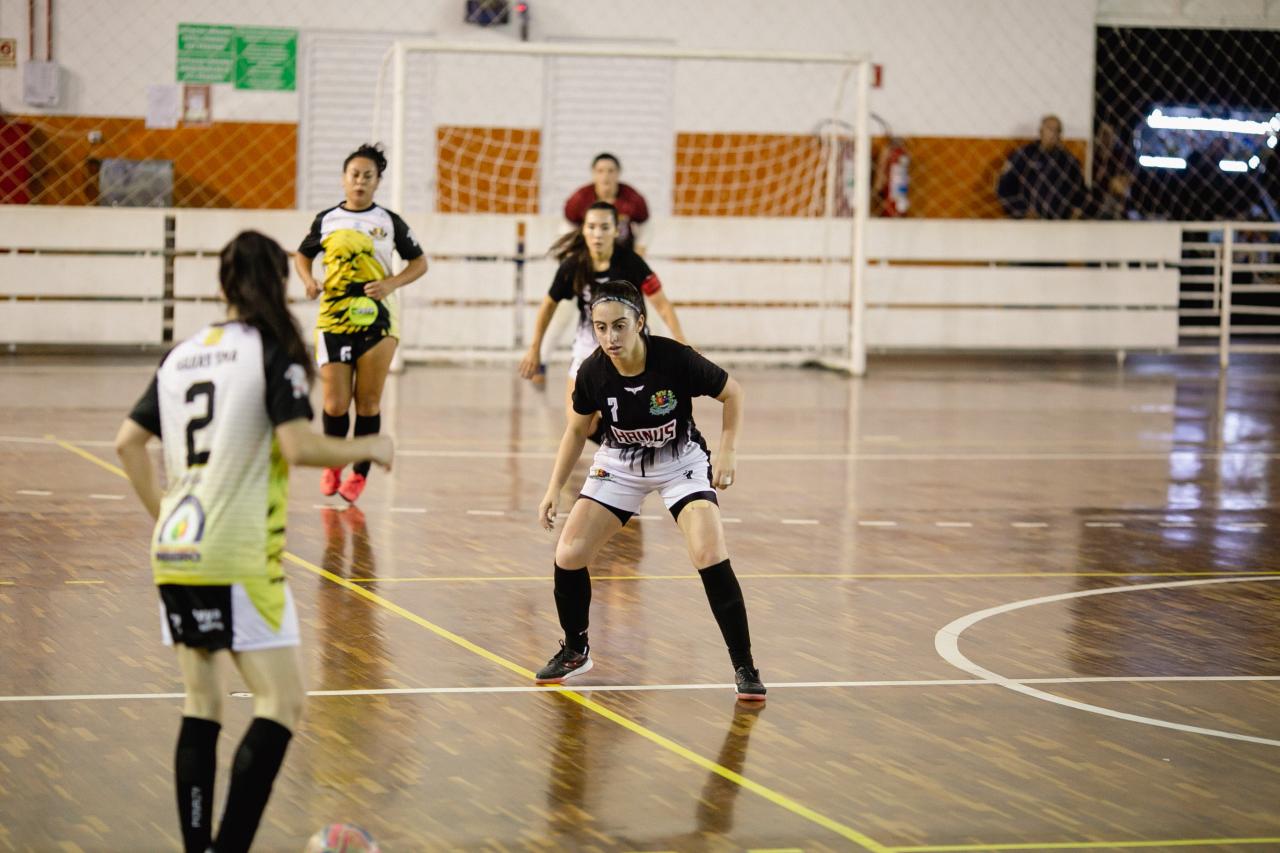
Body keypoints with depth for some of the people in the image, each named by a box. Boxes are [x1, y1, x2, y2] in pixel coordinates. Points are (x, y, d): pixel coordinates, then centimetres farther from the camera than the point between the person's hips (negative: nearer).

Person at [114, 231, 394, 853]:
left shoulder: (183, 354, 13)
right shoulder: (273, 352, -6)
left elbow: (129, 442, 14)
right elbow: (297, 446, -16)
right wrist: (367, 448, -1)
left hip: (172, 552, 7)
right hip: (237, 560, -7)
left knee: (200, 704, 14)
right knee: (281, 703, -4)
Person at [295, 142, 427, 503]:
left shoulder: (389, 222, 4)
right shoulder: (326, 220, 7)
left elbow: (419, 262, 10)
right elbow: (303, 255, 21)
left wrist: (392, 283, -7)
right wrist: (309, 280, 0)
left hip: (376, 320, -1)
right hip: (333, 320, 1)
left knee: (368, 402, -1)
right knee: (335, 403, -4)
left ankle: (359, 473, 11)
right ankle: (332, 466, 19)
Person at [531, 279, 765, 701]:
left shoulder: (675, 360, -29)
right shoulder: (593, 372, -20)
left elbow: (732, 392, -11)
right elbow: (577, 429, 0)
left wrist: (727, 452, -18)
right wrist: (554, 488, -4)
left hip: (681, 462, -3)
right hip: (619, 464, 3)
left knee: (711, 557, -21)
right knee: (568, 556, -7)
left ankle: (744, 667, -7)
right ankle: (575, 650, 20)